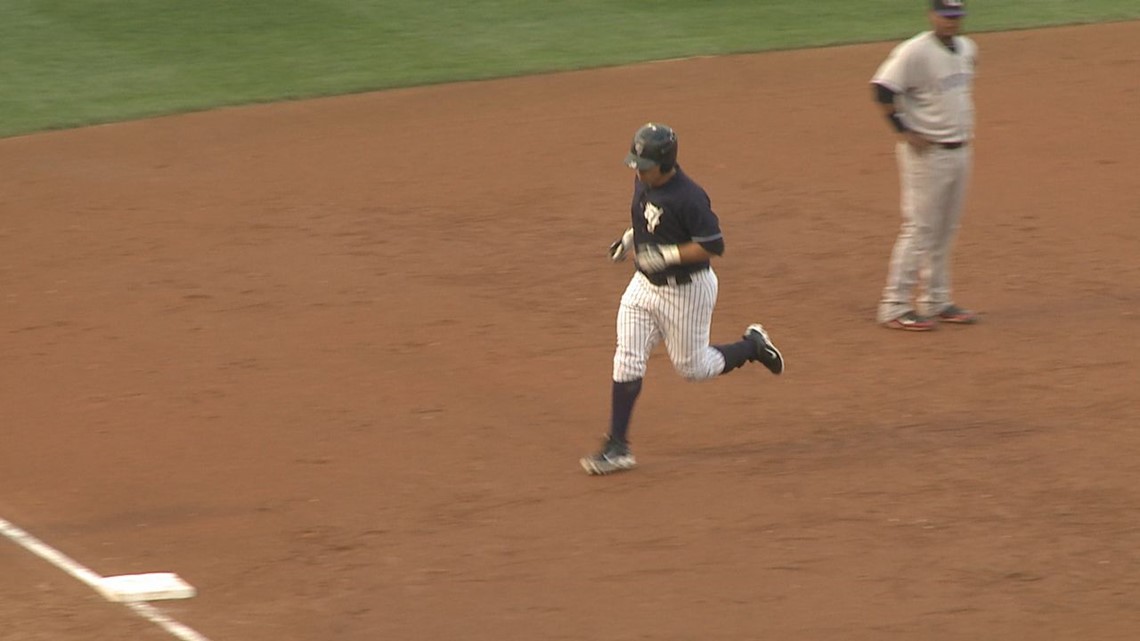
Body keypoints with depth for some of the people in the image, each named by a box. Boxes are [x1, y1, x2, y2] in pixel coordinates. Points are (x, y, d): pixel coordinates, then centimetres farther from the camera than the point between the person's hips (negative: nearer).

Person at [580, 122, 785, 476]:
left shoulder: (688, 197, -27)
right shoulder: (643, 182, -2)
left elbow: (713, 245, -25)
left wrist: (667, 255, -30)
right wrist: (630, 237, 5)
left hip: (685, 290, -7)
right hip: (644, 284, 7)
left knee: (692, 366, 8)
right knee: (627, 360, -2)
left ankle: (752, 346, 36)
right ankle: (617, 446, 1)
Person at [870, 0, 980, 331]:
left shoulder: (967, 49, 8)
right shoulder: (914, 52, -17)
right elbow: (883, 89, -21)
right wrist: (905, 132, -20)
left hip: (960, 151, 8)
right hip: (926, 153, -8)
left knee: (946, 230, 13)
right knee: (920, 228, -7)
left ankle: (936, 302, 21)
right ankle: (894, 307, -2)